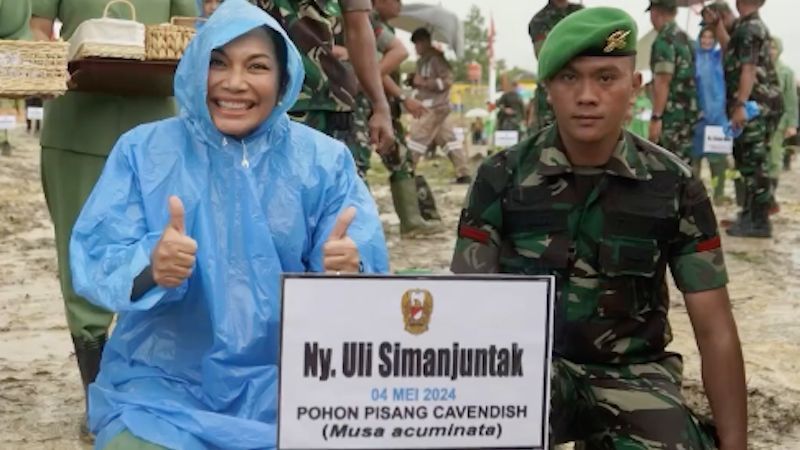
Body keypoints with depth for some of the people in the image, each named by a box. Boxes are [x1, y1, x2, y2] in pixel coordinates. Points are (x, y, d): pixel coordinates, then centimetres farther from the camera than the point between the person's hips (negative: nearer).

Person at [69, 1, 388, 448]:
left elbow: (366, 264, -6)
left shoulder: (325, 160, 3)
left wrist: (348, 271, -30)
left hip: (287, 386, 1)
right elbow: (94, 259, -9)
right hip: (162, 387, 0)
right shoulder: (142, 151, 1)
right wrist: (151, 267, -31)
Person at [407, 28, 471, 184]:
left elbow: (447, 81, -17)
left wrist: (424, 83, -20)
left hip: (435, 107, -10)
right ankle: (463, 173, 12)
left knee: (417, 138, -10)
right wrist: (414, 81, 3)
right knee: (448, 138, 9)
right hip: (429, 106, 10)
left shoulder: (436, 59, -11)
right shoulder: (422, 61, 15)